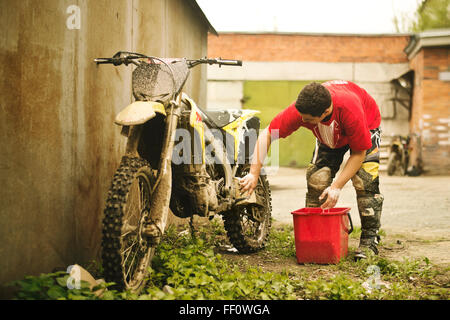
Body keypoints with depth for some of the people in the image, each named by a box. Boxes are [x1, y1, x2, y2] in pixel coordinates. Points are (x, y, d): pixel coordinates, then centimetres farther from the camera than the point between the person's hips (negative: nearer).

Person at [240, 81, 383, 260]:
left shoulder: (351, 111, -45)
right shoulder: (300, 110, -37)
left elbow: (359, 153, -31)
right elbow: (267, 135, -27)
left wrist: (337, 186, -35)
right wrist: (254, 174, -32)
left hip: (366, 125, -3)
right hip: (328, 134, 3)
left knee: (365, 181, -20)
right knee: (316, 179, -12)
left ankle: (370, 239, -9)